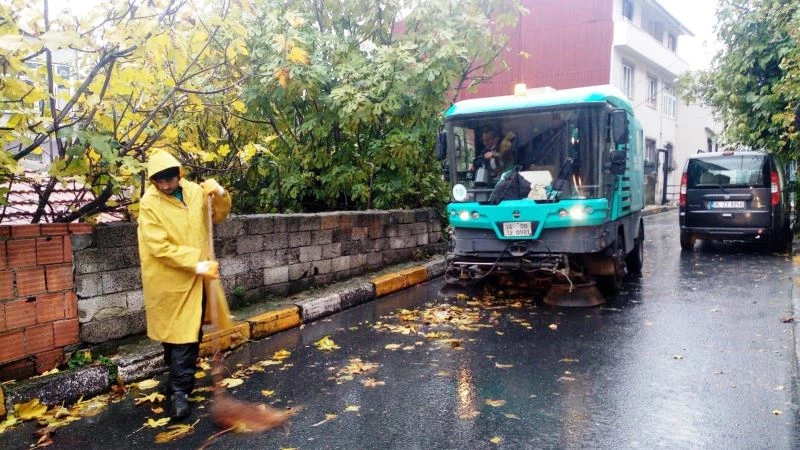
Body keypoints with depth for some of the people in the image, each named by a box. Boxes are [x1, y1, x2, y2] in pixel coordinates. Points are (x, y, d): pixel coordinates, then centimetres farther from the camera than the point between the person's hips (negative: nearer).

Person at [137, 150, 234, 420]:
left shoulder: (194, 191, 0)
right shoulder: (149, 203, -15)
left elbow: (218, 215, 12)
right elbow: (160, 247, -20)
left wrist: (220, 195, -9)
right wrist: (196, 264, -25)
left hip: (197, 278, 6)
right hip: (170, 281, -6)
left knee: (192, 334, 16)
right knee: (179, 336, -4)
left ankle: (179, 385, 33)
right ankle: (179, 392, 7)